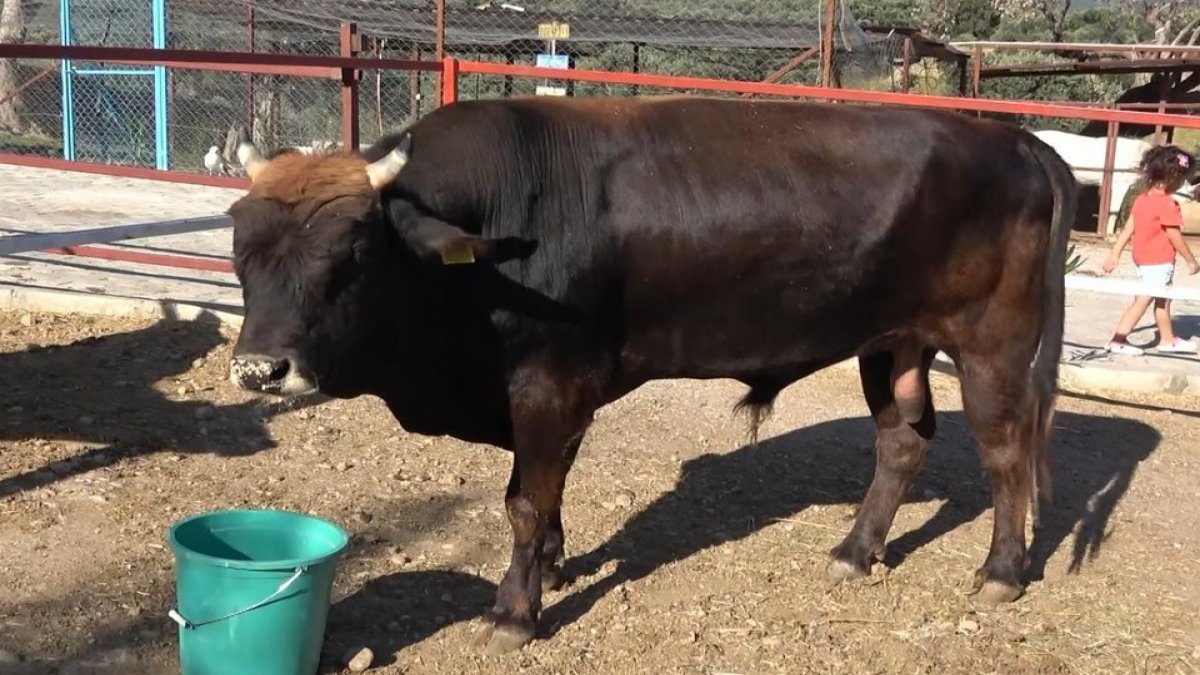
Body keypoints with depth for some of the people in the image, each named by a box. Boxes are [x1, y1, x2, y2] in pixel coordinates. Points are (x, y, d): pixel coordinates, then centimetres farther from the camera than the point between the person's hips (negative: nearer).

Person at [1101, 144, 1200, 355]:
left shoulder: (1142, 199, 3)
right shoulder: (1167, 205, -21)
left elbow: (1128, 228, 5)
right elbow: (1175, 237, -18)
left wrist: (1115, 254, 8)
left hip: (1144, 259, 9)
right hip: (1159, 262, -9)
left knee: (1163, 299, 21)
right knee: (1143, 301, -4)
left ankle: (1167, 339, 33)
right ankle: (1118, 340, -4)